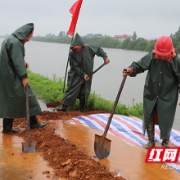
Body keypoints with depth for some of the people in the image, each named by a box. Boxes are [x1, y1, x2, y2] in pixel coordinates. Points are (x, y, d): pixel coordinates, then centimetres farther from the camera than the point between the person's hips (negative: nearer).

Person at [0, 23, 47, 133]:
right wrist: (24, 77, -20)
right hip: (12, 76, -10)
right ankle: (33, 122, 11)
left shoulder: (9, 40, 15)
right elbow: (17, 61, -22)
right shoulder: (15, 43, -18)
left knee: (9, 101, 11)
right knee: (26, 97, 0)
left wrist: (23, 62, 5)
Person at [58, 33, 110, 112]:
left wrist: (105, 57, -6)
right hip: (76, 75, -1)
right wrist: (83, 74, -17)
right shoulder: (72, 53, -14)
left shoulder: (88, 48, -11)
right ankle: (64, 106, 1)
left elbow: (99, 50, 4)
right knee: (71, 89, -3)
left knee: (83, 92, 1)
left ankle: (81, 108, 15)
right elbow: (75, 66, -13)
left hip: (87, 75, 1)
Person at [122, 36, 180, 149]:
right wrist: (131, 69, -28)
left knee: (166, 120, 6)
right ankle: (151, 141, 32)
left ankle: (165, 142, 32)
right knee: (149, 118, 11)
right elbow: (139, 66, -5)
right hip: (151, 95, 2)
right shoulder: (151, 57, -10)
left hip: (167, 97, -2)